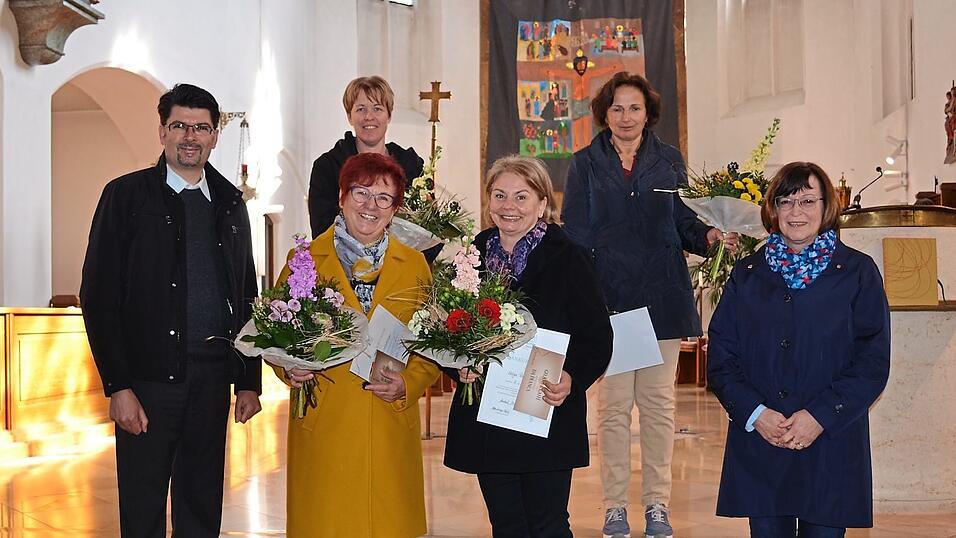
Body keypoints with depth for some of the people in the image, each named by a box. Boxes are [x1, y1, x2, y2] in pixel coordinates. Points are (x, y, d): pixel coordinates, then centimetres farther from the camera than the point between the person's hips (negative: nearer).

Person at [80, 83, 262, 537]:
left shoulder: (230, 202, 12)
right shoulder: (126, 195, -2)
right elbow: (98, 295, -7)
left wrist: (250, 381, 10)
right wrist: (118, 386, -13)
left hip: (214, 379, 4)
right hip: (149, 377, -4)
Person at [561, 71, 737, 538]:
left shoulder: (668, 160, 11)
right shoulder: (585, 164, 6)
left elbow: (684, 222, 12)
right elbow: (575, 233, 2)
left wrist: (708, 235, -10)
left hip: (661, 297, 2)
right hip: (607, 297, -1)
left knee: (658, 402, 6)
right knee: (613, 404, 1)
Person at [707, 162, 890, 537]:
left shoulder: (858, 273, 4)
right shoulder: (746, 275, 10)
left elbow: (873, 361, -2)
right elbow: (720, 358, 6)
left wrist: (821, 416, -13)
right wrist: (754, 413, -9)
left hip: (831, 446, -1)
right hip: (758, 449, 2)